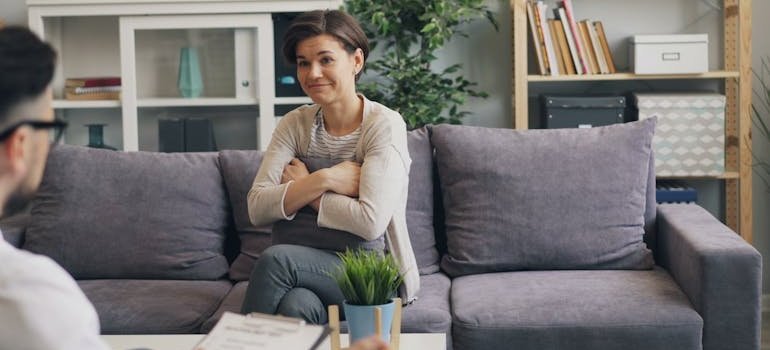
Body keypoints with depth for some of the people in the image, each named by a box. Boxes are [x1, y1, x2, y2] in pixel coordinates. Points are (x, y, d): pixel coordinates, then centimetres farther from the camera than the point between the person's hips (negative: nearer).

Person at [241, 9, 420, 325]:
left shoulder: (385, 125, -11)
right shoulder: (294, 124, 4)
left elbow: (371, 222, -23)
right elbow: (257, 209, -8)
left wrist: (302, 186, -11)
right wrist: (324, 179, -20)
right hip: (316, 265, 3)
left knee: (275, 260, -27)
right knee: (297, 304, -33)